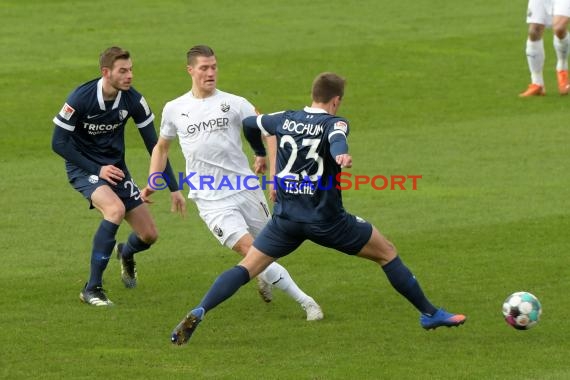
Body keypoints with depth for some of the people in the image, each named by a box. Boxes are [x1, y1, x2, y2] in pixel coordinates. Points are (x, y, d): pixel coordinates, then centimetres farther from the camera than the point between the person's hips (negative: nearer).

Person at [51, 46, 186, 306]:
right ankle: (92, 289, -24)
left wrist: (174, 188, -3)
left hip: (115, 167, 5)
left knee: (148, 235, 0)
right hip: (83, 168, -5)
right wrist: (96, 169, -19)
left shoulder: (133, 100, -11)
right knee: (116, 209, -34)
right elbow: (58, 142, -16)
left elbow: (154, 145, -3)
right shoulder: (80, 98, -23)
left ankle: (126, 253, 42)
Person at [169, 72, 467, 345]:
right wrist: (341, 154, -54)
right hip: (326, 221, -3)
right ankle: (429, 314, 18)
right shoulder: (334, 123, -7)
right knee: (387, 253, 13)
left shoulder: (284, 120, 7)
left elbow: (248, 122, 25)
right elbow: (337, 138, -31)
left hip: (286, 218, 4)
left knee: (247, 267, 6)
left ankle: (197, 314, -16)